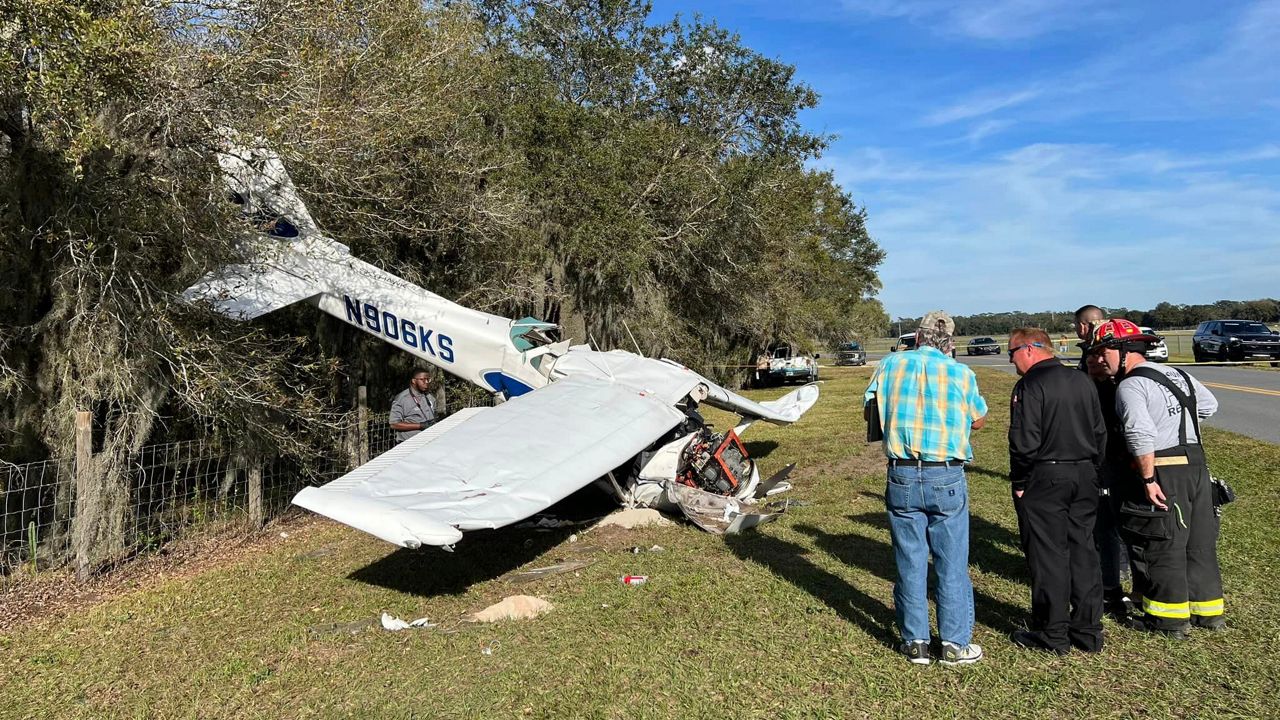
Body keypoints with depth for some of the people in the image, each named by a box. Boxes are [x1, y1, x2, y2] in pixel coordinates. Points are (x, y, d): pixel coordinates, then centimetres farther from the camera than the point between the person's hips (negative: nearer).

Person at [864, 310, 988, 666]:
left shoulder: (889, 365, -1)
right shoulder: (961, 373, -3)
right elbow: (979, 420, 11)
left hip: (902, 477, 1)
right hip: (947, 478, -1)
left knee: (910, 562, 11)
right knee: (952, 563, 11)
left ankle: (915, 642, 20)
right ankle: (955, 644, 20)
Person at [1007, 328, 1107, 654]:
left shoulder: (1030, 385, -14)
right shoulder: (1083, 381, 10)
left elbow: (1025, 441, -19)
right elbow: (1100, 433, 14)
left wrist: (1019, 483, -9)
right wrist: (1092, 471, 18)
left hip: (1044, 479, -7)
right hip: (1085, 477, 7)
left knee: (1048, 555, 2)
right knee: (1083, 551, 13)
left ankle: (1053, 634, 11)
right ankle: (1088, 631, 22)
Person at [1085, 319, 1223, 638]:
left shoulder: (1130, 386, -14)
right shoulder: (1178, 375, 12)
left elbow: (1141, 436, -25)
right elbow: (1209, 405, 24)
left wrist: (1148, 479, -20)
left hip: (1163, 472, -8)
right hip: (1197, 465, 8)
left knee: (1162, 547, 4)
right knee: (1199, 542, 18)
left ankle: (1171, 618, 14)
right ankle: (1208, 611, 29)